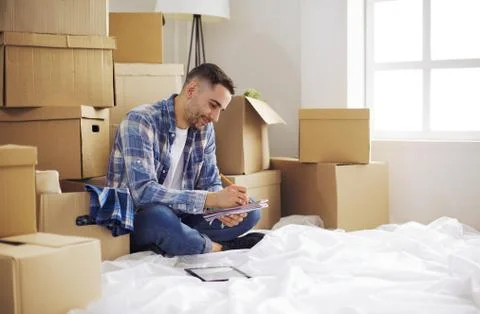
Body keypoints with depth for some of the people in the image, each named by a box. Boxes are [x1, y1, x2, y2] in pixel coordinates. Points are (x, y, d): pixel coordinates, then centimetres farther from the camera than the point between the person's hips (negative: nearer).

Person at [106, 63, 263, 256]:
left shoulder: (205, 129, 3)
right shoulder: (139, 122, -19)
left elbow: (211, 184, 6)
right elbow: (143, 192, -30)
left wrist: (223, 209, -19)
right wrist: (211, 199, -36)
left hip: (177, 217, 7)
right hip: (135, 222, -7)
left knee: (250, 212, -8)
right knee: (159, 216, -40)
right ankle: (219, 248, -13)